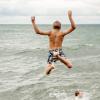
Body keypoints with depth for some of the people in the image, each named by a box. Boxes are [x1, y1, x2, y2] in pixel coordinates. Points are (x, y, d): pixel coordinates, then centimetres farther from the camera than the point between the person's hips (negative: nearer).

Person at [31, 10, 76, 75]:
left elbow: (38, 31, -12)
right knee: (70, 66, -4)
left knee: (47, 72, 5)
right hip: (60, 52, -1)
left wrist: (33, 22, -8)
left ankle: (51, 66, -33)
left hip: (51, 53, 1)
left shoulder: (50, 33, -4)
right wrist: (70, 16, -8)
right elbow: (73, 27, -6)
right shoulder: (62, 33, -4)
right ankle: (59, 57, -26)